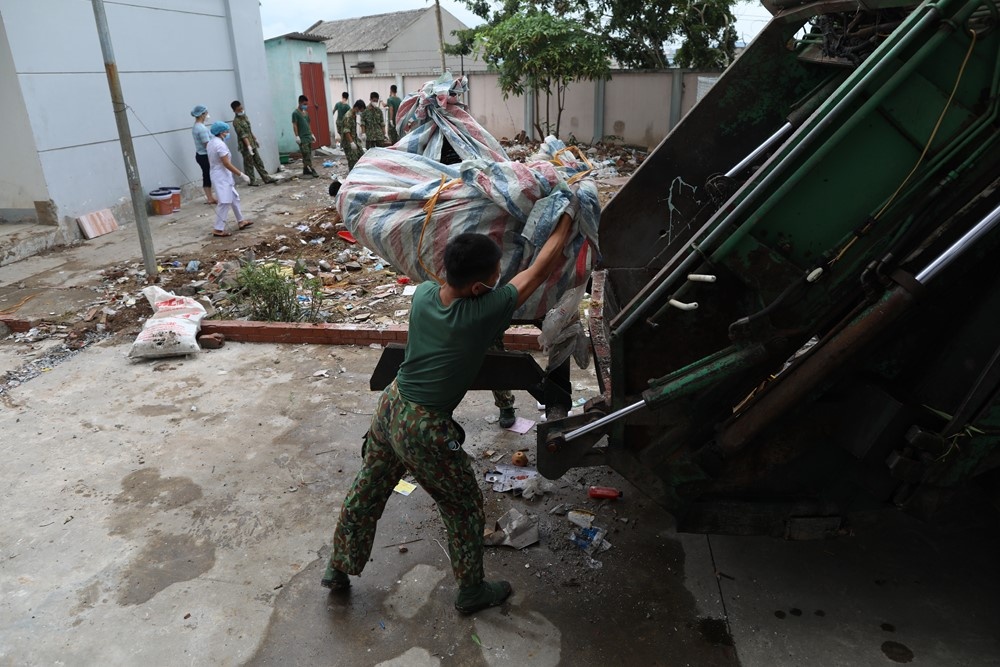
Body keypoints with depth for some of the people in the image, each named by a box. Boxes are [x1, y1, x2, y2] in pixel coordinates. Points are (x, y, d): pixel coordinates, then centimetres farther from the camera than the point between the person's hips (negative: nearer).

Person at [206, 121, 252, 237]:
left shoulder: (211, 143, 10)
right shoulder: (220, 144, -20)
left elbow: (210, 161, 18)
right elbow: (227, 164, -24)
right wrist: (241, 175, -20)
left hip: (219, 175, 11)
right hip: (222, 177, -11)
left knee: (234, 198, 20)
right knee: (224, 203, -8)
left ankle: (241, 221, 29)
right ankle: (218, 230, -7)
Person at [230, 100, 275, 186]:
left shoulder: (244, 116, 10)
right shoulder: (236, 121, -16)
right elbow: (243, 135, -24)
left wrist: (255, 140, 21)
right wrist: (248, 146, -30)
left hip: (252, 144, 8)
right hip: (245, 146, -8)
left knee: (258, 162, 11)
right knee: (249, 164, 0)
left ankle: (266, 178, 15)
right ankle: (252, 181, 8)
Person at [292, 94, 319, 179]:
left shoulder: (306, 112, 14)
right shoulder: (295, 113, -8)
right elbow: (294, 125, -12)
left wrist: (311, 134, 19)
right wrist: (297, 136, -18)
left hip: (308, 136, 8)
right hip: (302, 137, -8)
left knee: (308, 154, 10)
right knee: (306, 155, -9)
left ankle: (305, 169, 17)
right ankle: (312, 170, -11)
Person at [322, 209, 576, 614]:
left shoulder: (423, 294, -8)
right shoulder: (484, 312, -24)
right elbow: (541, 268, -13)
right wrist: (568, 217, 0)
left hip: (390, 407, 7)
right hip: (425, 431, -7)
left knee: (366, 493, 25)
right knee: (465, 509, 16)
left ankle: (338, 569, 44)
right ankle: (471, 591, 34)